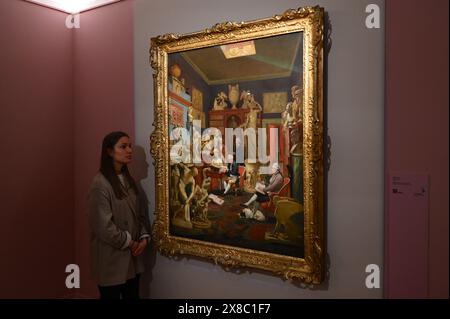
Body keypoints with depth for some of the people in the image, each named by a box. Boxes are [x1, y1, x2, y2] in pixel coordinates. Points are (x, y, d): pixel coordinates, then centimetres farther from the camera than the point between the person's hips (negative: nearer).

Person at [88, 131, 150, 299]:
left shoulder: (128, 179, 8)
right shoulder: (100, 184, -18)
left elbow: (140, 213, 11)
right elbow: (103, 226, -22)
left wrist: (144, 238, -3)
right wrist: (129, 243, -12)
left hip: (132, 257, 7)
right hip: (111, 259, -7)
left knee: (133, 295, 16)